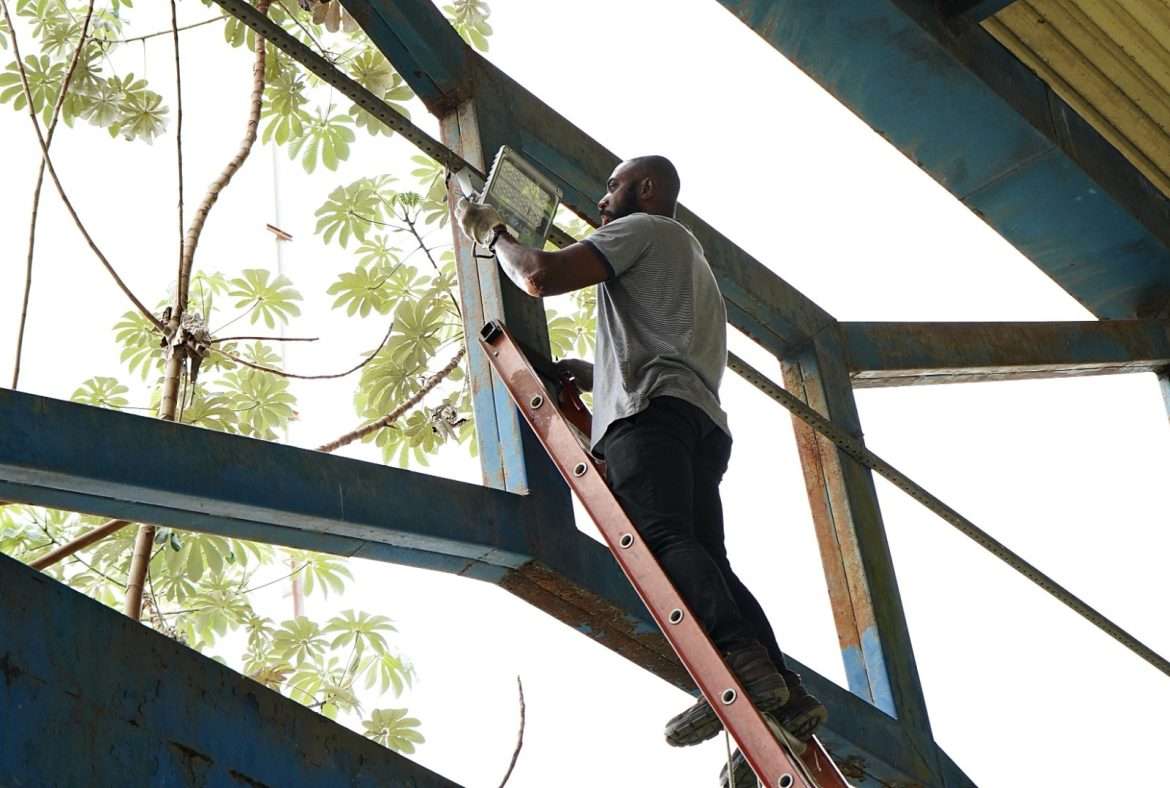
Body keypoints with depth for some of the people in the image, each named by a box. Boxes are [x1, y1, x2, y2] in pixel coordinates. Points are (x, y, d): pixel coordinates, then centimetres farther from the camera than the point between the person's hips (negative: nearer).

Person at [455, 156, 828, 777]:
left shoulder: (643, 228, 12)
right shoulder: (690, 258, 41)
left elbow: (541, 276, 0)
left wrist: (492, 234, 16)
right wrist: (592, 372, 42)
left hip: (651, 411, -9)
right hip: (703, 424, 9)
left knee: (663, 536, -27)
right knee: (703, 558, -3)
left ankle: (739, 661, -48)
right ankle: (785, 694, -19)